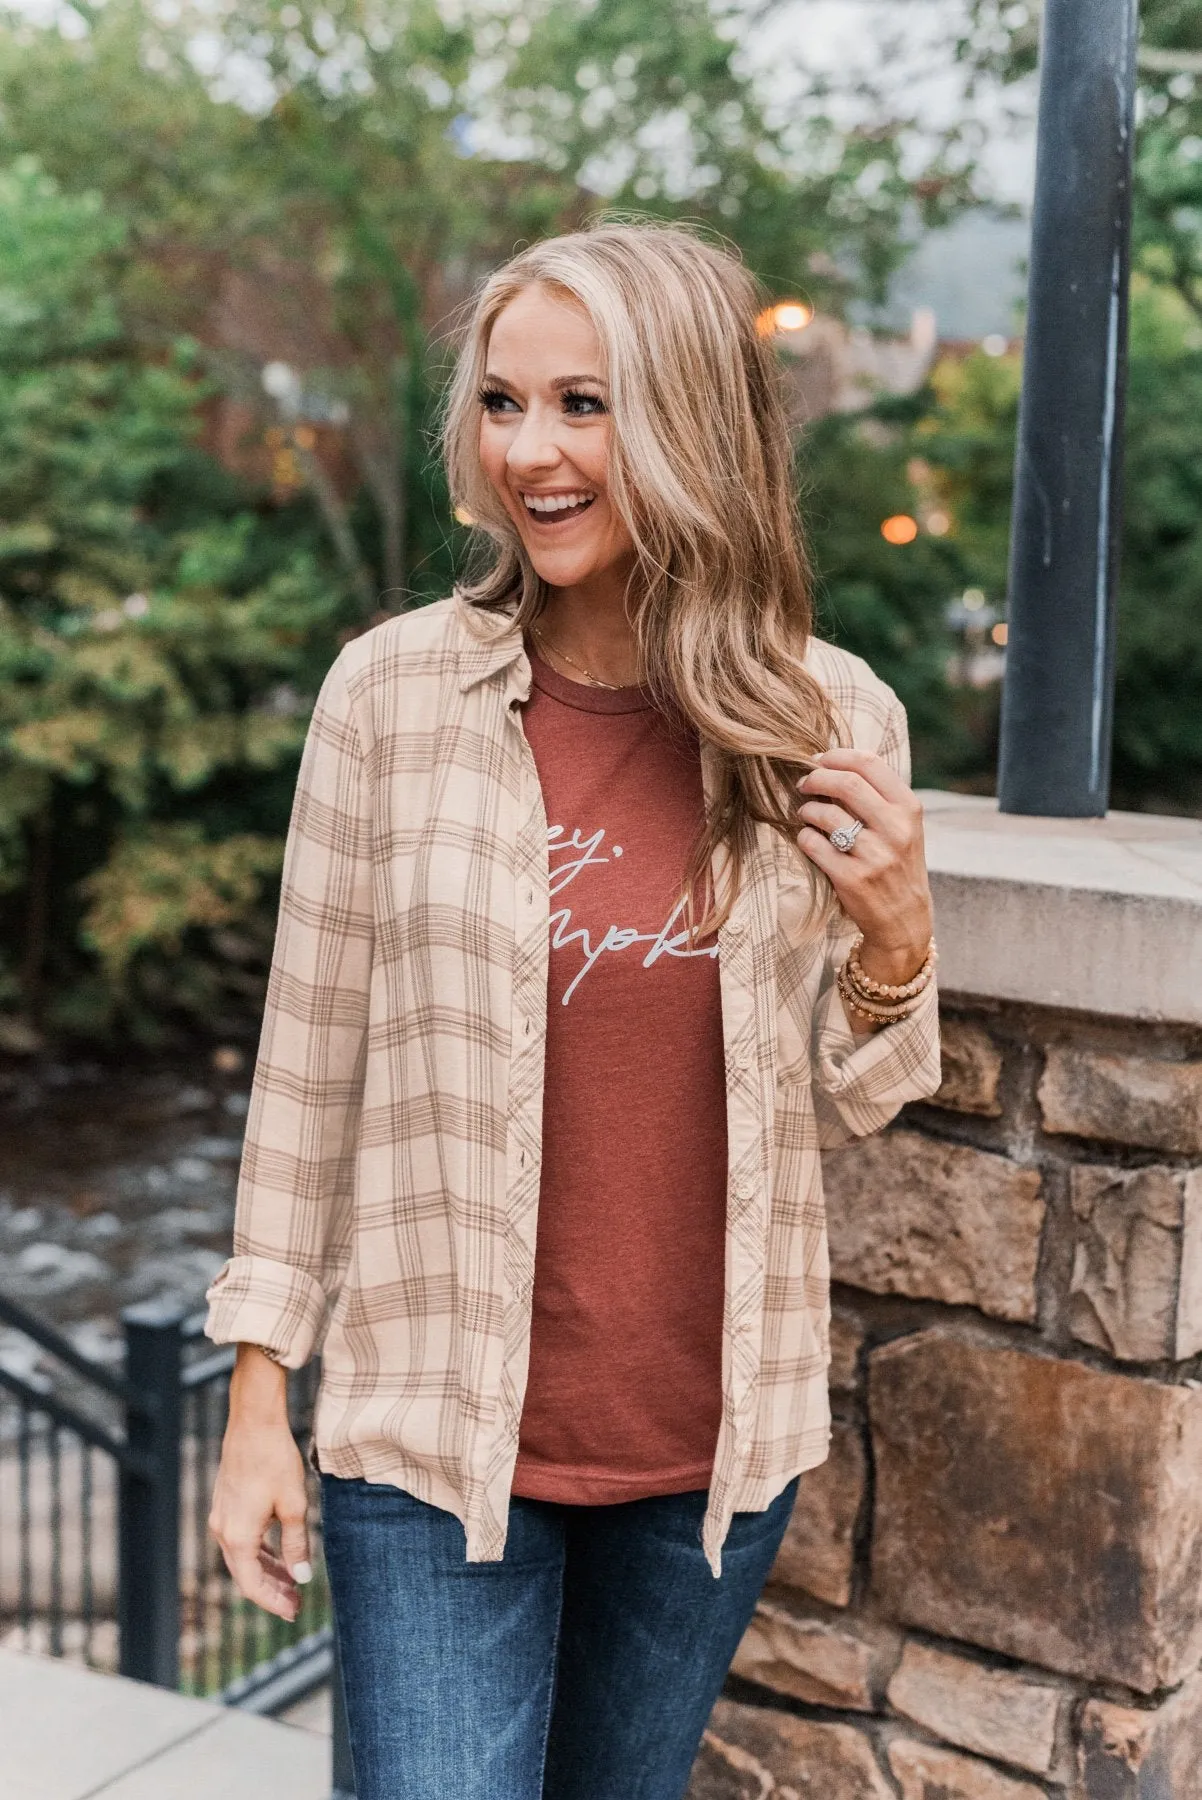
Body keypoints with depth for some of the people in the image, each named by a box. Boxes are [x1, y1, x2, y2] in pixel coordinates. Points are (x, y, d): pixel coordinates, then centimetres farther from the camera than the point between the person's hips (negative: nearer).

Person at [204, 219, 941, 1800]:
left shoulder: (834, 721, -4)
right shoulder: (394, 691, -10)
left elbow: (836, 1109, 5)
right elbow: (310, 1055, -3)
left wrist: (895, 943, -15)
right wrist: (260, 1394, -2)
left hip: (715, 1440, 3)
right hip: (433, 1430, -2)